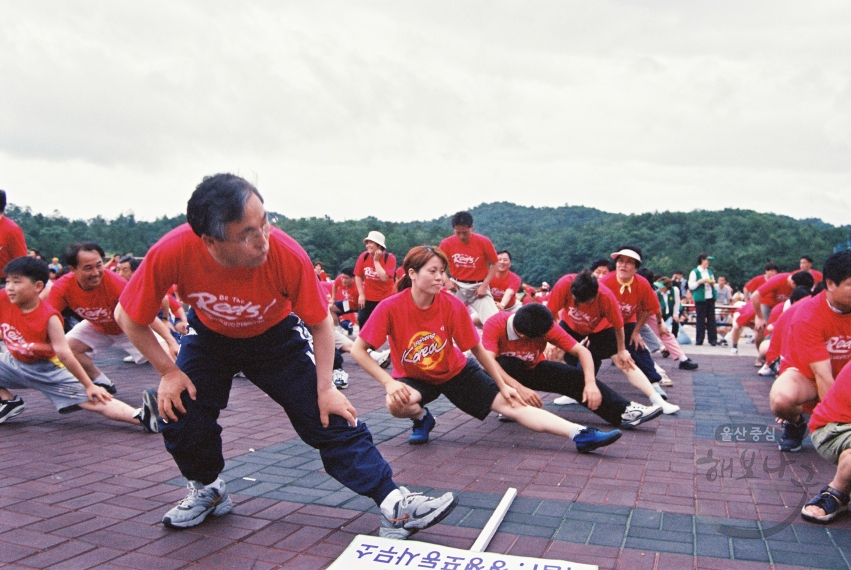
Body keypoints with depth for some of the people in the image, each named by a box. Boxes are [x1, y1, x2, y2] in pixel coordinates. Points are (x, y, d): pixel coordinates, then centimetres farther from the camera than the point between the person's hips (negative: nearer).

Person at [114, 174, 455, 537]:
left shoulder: (288, 255, -37)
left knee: (329, 416, -10)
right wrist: (168, 372, -16)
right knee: (179, 413, -11)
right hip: (210, 336, 2)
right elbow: (128, 317, -15)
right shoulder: (171, 254, -36)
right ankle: (207, 492, 20)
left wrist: (325, 389, -18)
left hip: (276, 335, -1)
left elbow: (320, 323, -19)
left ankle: (393, 503, -4)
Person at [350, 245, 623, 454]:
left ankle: (580, 434, -14)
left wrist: (503, 385, -5)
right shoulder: (391, 307, -25)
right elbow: (358, 350, -19)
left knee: (509, 404, -12)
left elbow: (478, 349, -8)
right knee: (396, 404, -35)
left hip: (456, 371, 1)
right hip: (413, 378, -1)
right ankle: (422, 418, 1)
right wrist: (389, 382, -30)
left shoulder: (453, 305, -20)